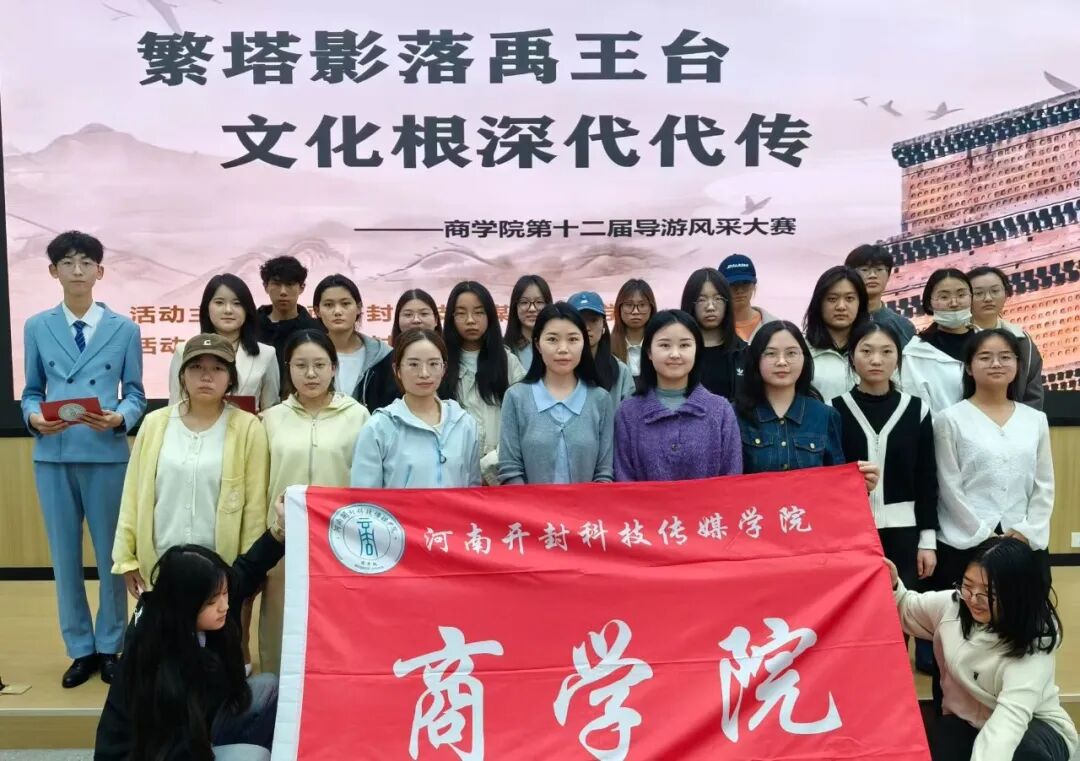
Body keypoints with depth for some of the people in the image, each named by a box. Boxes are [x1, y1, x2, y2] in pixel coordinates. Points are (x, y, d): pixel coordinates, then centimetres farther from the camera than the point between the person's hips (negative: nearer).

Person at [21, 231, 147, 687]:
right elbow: (31, 391, 8)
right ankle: (81, 649, 23)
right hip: (53, 455, 2)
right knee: (64, 554, 9)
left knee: (111, 553, 7)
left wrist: (120, 418, -18)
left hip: (107, 454, -1)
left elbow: (135, 394, 2)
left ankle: (110, 647, 22)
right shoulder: (37, 327, 6)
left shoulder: (124, 329, 2)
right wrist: (34, 417, -13)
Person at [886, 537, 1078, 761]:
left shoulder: (1033, 640, -26)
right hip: (966, 722, 3)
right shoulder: (951, 604, -11)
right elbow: (908, 611, 11)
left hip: (1031, 727, -3)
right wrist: (893, 587, -12)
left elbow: (1012, 713, -41)